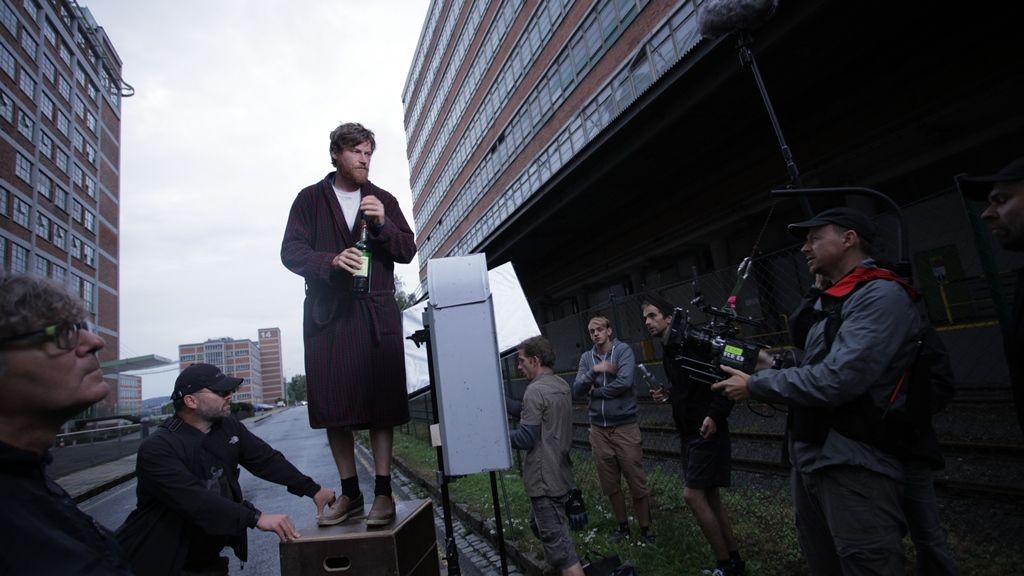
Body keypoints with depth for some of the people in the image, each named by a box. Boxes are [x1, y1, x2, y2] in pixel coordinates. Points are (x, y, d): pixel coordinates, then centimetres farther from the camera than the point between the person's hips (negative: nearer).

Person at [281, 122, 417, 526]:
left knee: (381, 403, -2)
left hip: (377, 313, 0)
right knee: (333, 405, 2)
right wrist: (331, 261, -16)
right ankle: (350, 494, 15)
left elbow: (407, 251, 8)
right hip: (327, 312, 0)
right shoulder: (310, 199, 11)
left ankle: (383, 493, 7)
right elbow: (290, 251, 2)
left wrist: (382, 224, -11)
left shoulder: (383, 200, 14)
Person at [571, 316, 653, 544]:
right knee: (610, 484, 14)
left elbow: (624, 382, -19)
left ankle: (645, 529, 21)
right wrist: (594, 371, -17)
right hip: (599, 429, 4)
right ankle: (622, 526, 32)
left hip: (625, 427, -4)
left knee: (637, 483, 3)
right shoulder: (586, 358, 6)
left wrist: (595, 391, -7)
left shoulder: (623, 350, -5)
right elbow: (577, 391, -2)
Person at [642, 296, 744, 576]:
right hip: (688, 433, 9)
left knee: (692, 495, -8)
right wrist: (668, 395, 4)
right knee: (709, 496, 13)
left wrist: (715, 415, -27)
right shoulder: (667, 352, 11)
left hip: (707, 432, -9)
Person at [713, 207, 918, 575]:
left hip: (855, 469, -9)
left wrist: (755, 386, -15)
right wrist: (771, 365, 3)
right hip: (809, 461, 9)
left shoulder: (881, 295, -14)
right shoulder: (829, 302, 16)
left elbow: (837, 380, -25)